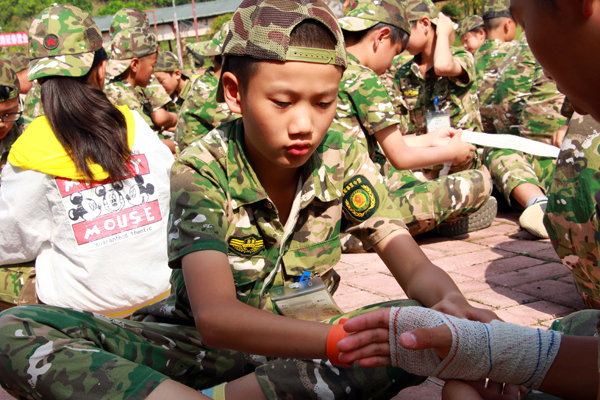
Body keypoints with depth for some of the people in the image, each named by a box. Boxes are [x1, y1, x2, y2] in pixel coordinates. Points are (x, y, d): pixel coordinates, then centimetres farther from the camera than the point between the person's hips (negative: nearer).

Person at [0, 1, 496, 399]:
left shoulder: (342, 159, -10)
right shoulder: (203, 170, -20)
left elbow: (415, 267, -8)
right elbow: (215, 316, -34)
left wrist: (454, 306, -34)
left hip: (300, 343, 3)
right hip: (205, 342, -2)